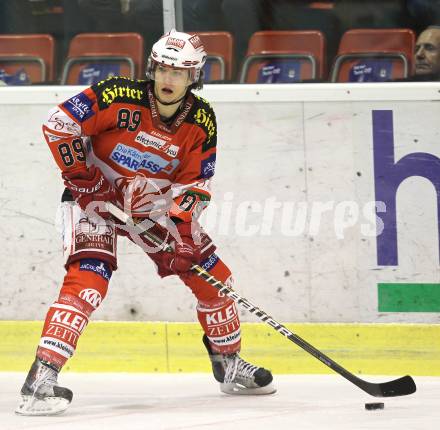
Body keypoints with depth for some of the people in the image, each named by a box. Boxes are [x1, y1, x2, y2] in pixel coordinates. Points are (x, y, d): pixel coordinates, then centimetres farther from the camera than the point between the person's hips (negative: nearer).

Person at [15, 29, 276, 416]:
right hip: (97, 196, -5)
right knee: (89, 276, -27)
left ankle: (229, 364, 26)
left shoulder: (202, 121, -9)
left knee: (211, 274, 5)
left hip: (153, 205, 6)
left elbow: (194, 182, -4)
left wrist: (182, 227, -19)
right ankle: (42, 378, -32)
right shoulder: (120, 98, -23)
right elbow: (59, 124, -20)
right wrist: (81, 175, -18)